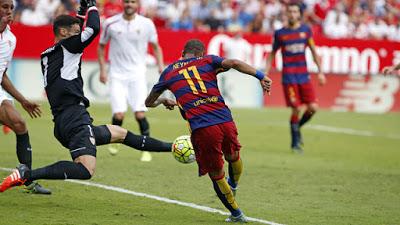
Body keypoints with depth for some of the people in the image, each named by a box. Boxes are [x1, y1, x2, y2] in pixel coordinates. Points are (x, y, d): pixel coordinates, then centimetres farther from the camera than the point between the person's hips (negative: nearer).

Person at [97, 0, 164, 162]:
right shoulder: (110, 23, -1)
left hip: (137, 75, 0)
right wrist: (102, 69, 4)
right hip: (117, 75, 0)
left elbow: (156, 46, 13)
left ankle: (146, 150, 3)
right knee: (119, 114, -10)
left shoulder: (146, 24, 0)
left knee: (140, 114, -11)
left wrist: (160, 66, -1)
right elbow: (101, 46, 12)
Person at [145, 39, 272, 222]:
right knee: (233, 157, 32)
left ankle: (236, 214, 27)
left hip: (201, 128, -1)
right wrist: (260, 76, -9)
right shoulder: (207, 61, 15)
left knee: (216, 175, 16)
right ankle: (233, 185, 59)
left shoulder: (168, 73, 18)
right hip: (226, 121, 1)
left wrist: (163, 101, 51)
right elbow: (234, 63, -5)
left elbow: (149, 102, 30)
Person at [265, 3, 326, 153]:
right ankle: (295, 143, 7)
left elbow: (313, 51, 13)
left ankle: (298, 127, 24)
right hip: (289, 77, -3)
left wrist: (320, 71, 9)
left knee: (313, 107, -6)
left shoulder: (306, 30, 7)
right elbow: (272, 54, 10)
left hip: (304, 76, 3)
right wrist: (266, 73, 4)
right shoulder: (280, 33, 1)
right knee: (296, 109, -8)